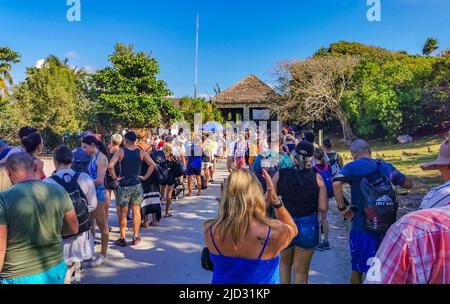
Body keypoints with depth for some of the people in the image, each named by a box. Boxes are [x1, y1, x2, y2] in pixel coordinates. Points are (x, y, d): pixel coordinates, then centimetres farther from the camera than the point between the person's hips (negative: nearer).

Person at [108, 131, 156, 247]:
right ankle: (135, 237, 16)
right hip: (137, 185, 2)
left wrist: (115, 178, -7)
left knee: (123, 212, 8)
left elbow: (110, 166, -18)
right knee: (136, 211, 9)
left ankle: (122, 238, 15)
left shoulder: (120, 152, -7)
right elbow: (152, 165, -6)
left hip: (124, 185, -2)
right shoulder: (141, 152, 0)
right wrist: (145, 177, 0)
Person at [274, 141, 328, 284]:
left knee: (285, 262, 29)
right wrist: (309, 205, 9)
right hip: (308, 228, 0)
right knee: (301, 271, 18)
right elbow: (323, 207, -10)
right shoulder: (316, 177, -9)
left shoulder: (280, 175, -8)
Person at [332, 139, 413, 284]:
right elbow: (409, 184, 18)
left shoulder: (352, 167, -8)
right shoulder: (387, 166, 7)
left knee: (358, 266, 15)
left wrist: (342, 208, -16)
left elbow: (336, 184, -26)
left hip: (362, 224, -4)